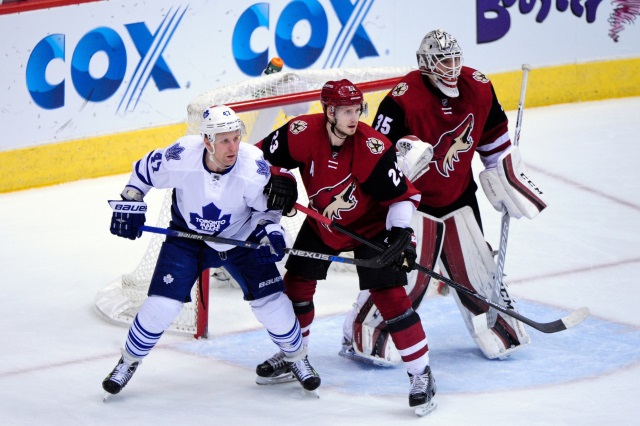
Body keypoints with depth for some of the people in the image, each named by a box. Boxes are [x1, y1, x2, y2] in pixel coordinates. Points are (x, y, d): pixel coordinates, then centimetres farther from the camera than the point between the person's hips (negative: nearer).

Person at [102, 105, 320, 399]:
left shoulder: (254, 167, -27)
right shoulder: (181, 157, -29)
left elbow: (267, 206, -8)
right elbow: (143, 171, -7)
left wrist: (269, 232, -24)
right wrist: (130, 204, -13)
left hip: (241, 238, 0)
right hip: (188, 236, 0)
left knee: (270, 300, -6)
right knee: (161, 305, -9)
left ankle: (295, 356, 22)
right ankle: (128, 361, 15)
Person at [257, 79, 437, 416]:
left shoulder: (373, 148, -29)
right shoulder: (302, 134, -23)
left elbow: (401, 194, -21)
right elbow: (261, 156, -6)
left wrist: (401, 232, -30)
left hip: (370, 227, -4)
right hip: (322, 222, 4)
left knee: (390, 295, -13)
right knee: (297, 282, 12)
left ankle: (421, 375, -7)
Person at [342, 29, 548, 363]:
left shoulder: (478, 88, -6)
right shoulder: (403, 100, -24)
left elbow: (494, 134, 10)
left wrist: (504, 175, 13)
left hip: (458, 196, 5)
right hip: (412, 198, -5)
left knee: (475, 267, 10)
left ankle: (500, 329, 29)